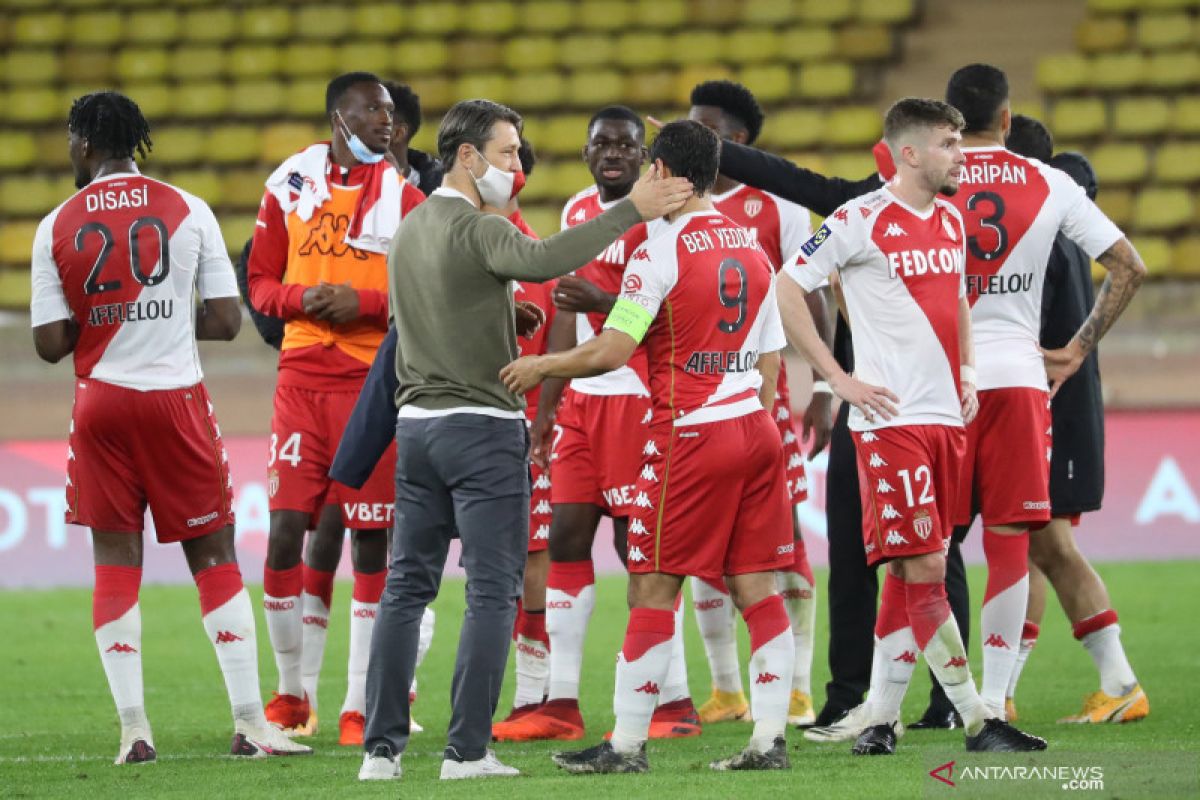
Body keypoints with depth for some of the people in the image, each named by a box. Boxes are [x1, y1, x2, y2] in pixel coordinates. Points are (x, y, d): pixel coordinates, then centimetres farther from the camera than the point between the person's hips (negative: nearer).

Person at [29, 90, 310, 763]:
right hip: (177, 399, 0)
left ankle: (134, 730, 1)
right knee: (215, 558, 6)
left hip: (101, 402, 0)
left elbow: (51, 343, -3)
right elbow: (226, 321, -3)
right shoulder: (187, 211, -2)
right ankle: (250, 722, 1)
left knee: (115, 561, 6)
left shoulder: (58, 228, -2)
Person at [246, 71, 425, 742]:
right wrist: (302, 298, -8)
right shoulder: (291, 184, 7)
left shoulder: (402, 197, 3)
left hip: (372, 378, -1)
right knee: (287, 530, -4)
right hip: (301, 377, 1)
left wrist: (364, 303, -14)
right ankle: (292, 693, 11)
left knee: (371, 536, -1)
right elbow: (261, 280, 12)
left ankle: (359, 704, 5)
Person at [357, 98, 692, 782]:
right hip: (483, 426, -8)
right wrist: (632, 211, -36)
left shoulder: (409, 231, 13)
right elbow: (541, 260, -33)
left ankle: (382, 747, 6)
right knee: (493, 591, -3)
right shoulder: (477, 230, -13)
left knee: (407, 586, 9)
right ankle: (468, 750, -7)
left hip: (417, 423, 8)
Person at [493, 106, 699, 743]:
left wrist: (604, 303, -30)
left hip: (639, 396, -8)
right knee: (566, 537, 4)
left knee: (638, 542, -6)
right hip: (582, 397, 8)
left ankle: (675, 702, 1)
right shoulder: (577, 212, 16)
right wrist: (545, 409, 22)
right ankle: (560, 705, 7)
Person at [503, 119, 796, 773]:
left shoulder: (663, 248, -10)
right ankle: (769, 737, 2)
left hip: (689, 433, -7)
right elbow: (770, 363, 15)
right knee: (756, 586, 6)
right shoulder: (751, 249, 12)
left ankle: (627, 744, 0)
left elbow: (612, 350, -15)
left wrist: (540, 366, -1)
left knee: (652, 590, -2)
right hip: (755, 429, 7)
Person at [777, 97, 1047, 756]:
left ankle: (880, 716, 12)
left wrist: (965, 372, 15)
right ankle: (977, 720, -6)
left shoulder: (951, 221, 14)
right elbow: (786, 290, -9)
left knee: (911, 573, 8)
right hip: (890, 418, -7)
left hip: (945, 417, 7)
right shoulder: (861, 220, -8)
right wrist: (839, 379, -11)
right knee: (923, 566, -9)